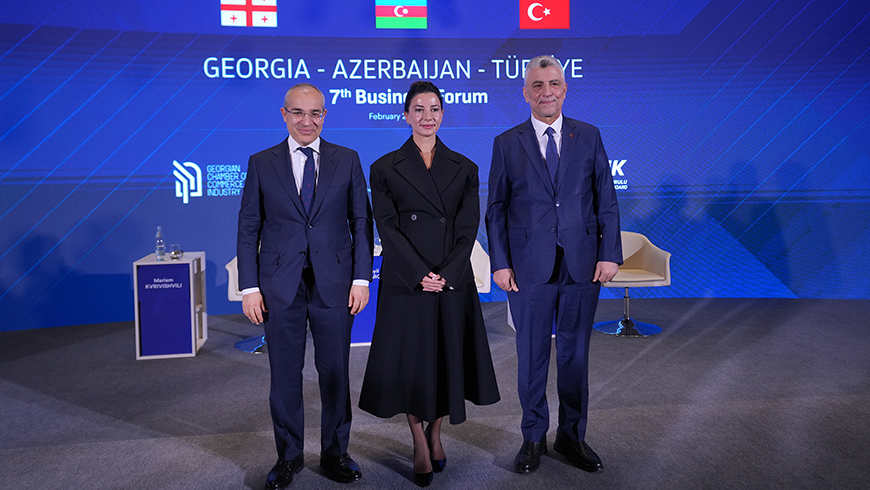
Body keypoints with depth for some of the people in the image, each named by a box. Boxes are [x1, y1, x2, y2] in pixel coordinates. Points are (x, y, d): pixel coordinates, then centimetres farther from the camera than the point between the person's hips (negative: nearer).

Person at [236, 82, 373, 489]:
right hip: (280, 287, 0)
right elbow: (249, 229, 4)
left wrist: (361, 278, -3)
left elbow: (361, 222, 4)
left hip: (335, 284, 0)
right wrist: (249, 287, -2)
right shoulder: (261, 163, 5)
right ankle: (288, 456, 27)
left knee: (335, 371, 9)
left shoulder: (347, 160, 5)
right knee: (284, 375, 9)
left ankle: (335, 452, 27)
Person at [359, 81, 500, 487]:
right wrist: (420, 274, -14)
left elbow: (468, 227, 1)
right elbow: (387, 228, -4)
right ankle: (421, 445, 23)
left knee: (448, 358, 9)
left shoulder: (464, 168, 8)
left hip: (454, 281, 2)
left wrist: (446, 274, -11)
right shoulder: (385, 168, 3)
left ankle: (435, 433, 32)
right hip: (405, 281, -1)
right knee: (412, 360, 5)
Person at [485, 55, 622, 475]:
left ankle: (572, 436, 29)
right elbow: (496, 209, 3)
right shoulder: (506, 143, 4)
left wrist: (609, 253, -2)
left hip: (583, 264, 1)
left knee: (575, 354, 11)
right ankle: (533, 438, 25)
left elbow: (606, 200, 6)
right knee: (531, 356, 8)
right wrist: (500, 263, -4)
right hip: (529, 267, -1)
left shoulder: (588, 137, 7)